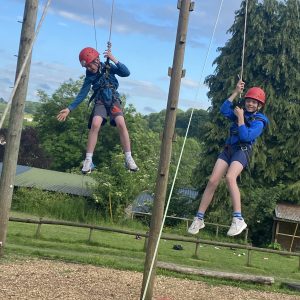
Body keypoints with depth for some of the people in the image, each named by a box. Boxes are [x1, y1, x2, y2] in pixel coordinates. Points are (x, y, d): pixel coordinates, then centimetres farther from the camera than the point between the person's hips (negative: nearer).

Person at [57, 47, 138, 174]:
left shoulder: (108, 67, -3)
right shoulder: (90, 76, 1)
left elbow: (126, 73, -13)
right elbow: (82, 94, 2)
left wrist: (114, 60, -22)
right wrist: (69, 109, -3)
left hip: (113, 100, -1)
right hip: (100, 102, 1)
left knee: (121, 124, -24)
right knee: (95, 125, -24)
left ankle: (128, 159, -16)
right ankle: (88, 161, -20)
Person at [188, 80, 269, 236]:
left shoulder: (259, 122, 0)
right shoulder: (241, 112, 18)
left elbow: (246, 137, -15)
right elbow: (224, 110, 0)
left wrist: (240, 118, -8)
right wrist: (236, 92, -3)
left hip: (242, 151, -6)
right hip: (228, 149, 6)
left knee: (230, 177, -32)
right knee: (213, 181, -8)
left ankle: (238, 220, -35)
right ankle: (199, 219, -1)